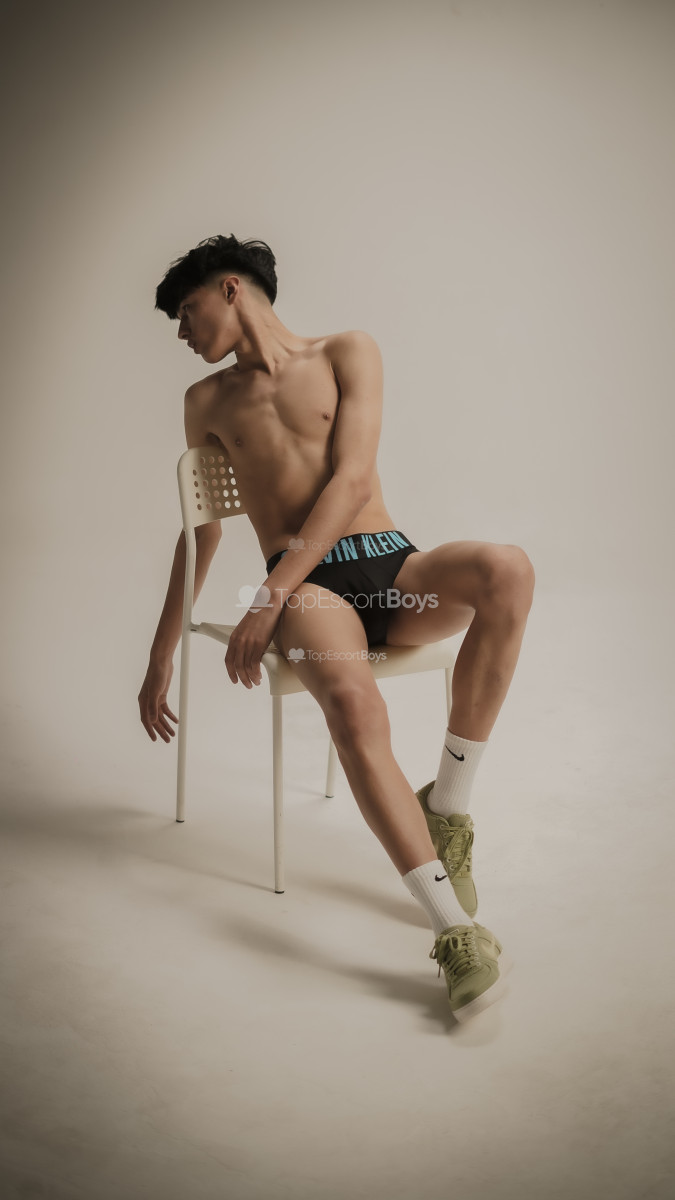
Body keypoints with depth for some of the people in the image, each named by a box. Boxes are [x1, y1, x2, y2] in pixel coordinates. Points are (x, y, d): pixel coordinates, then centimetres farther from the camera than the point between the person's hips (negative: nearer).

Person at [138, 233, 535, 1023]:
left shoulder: (348, 354, 12)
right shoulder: (209, 401, 20)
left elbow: (351, 480, -2)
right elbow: (201, 533, 27)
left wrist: (269, 598, -13)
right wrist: (161, 655, 27)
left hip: (393, 568, 1)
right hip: (311, 589, 0)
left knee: (506, 569, -33)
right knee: (353, 705, -36)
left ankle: (447, 804, -19)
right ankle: (458, 932, -32)